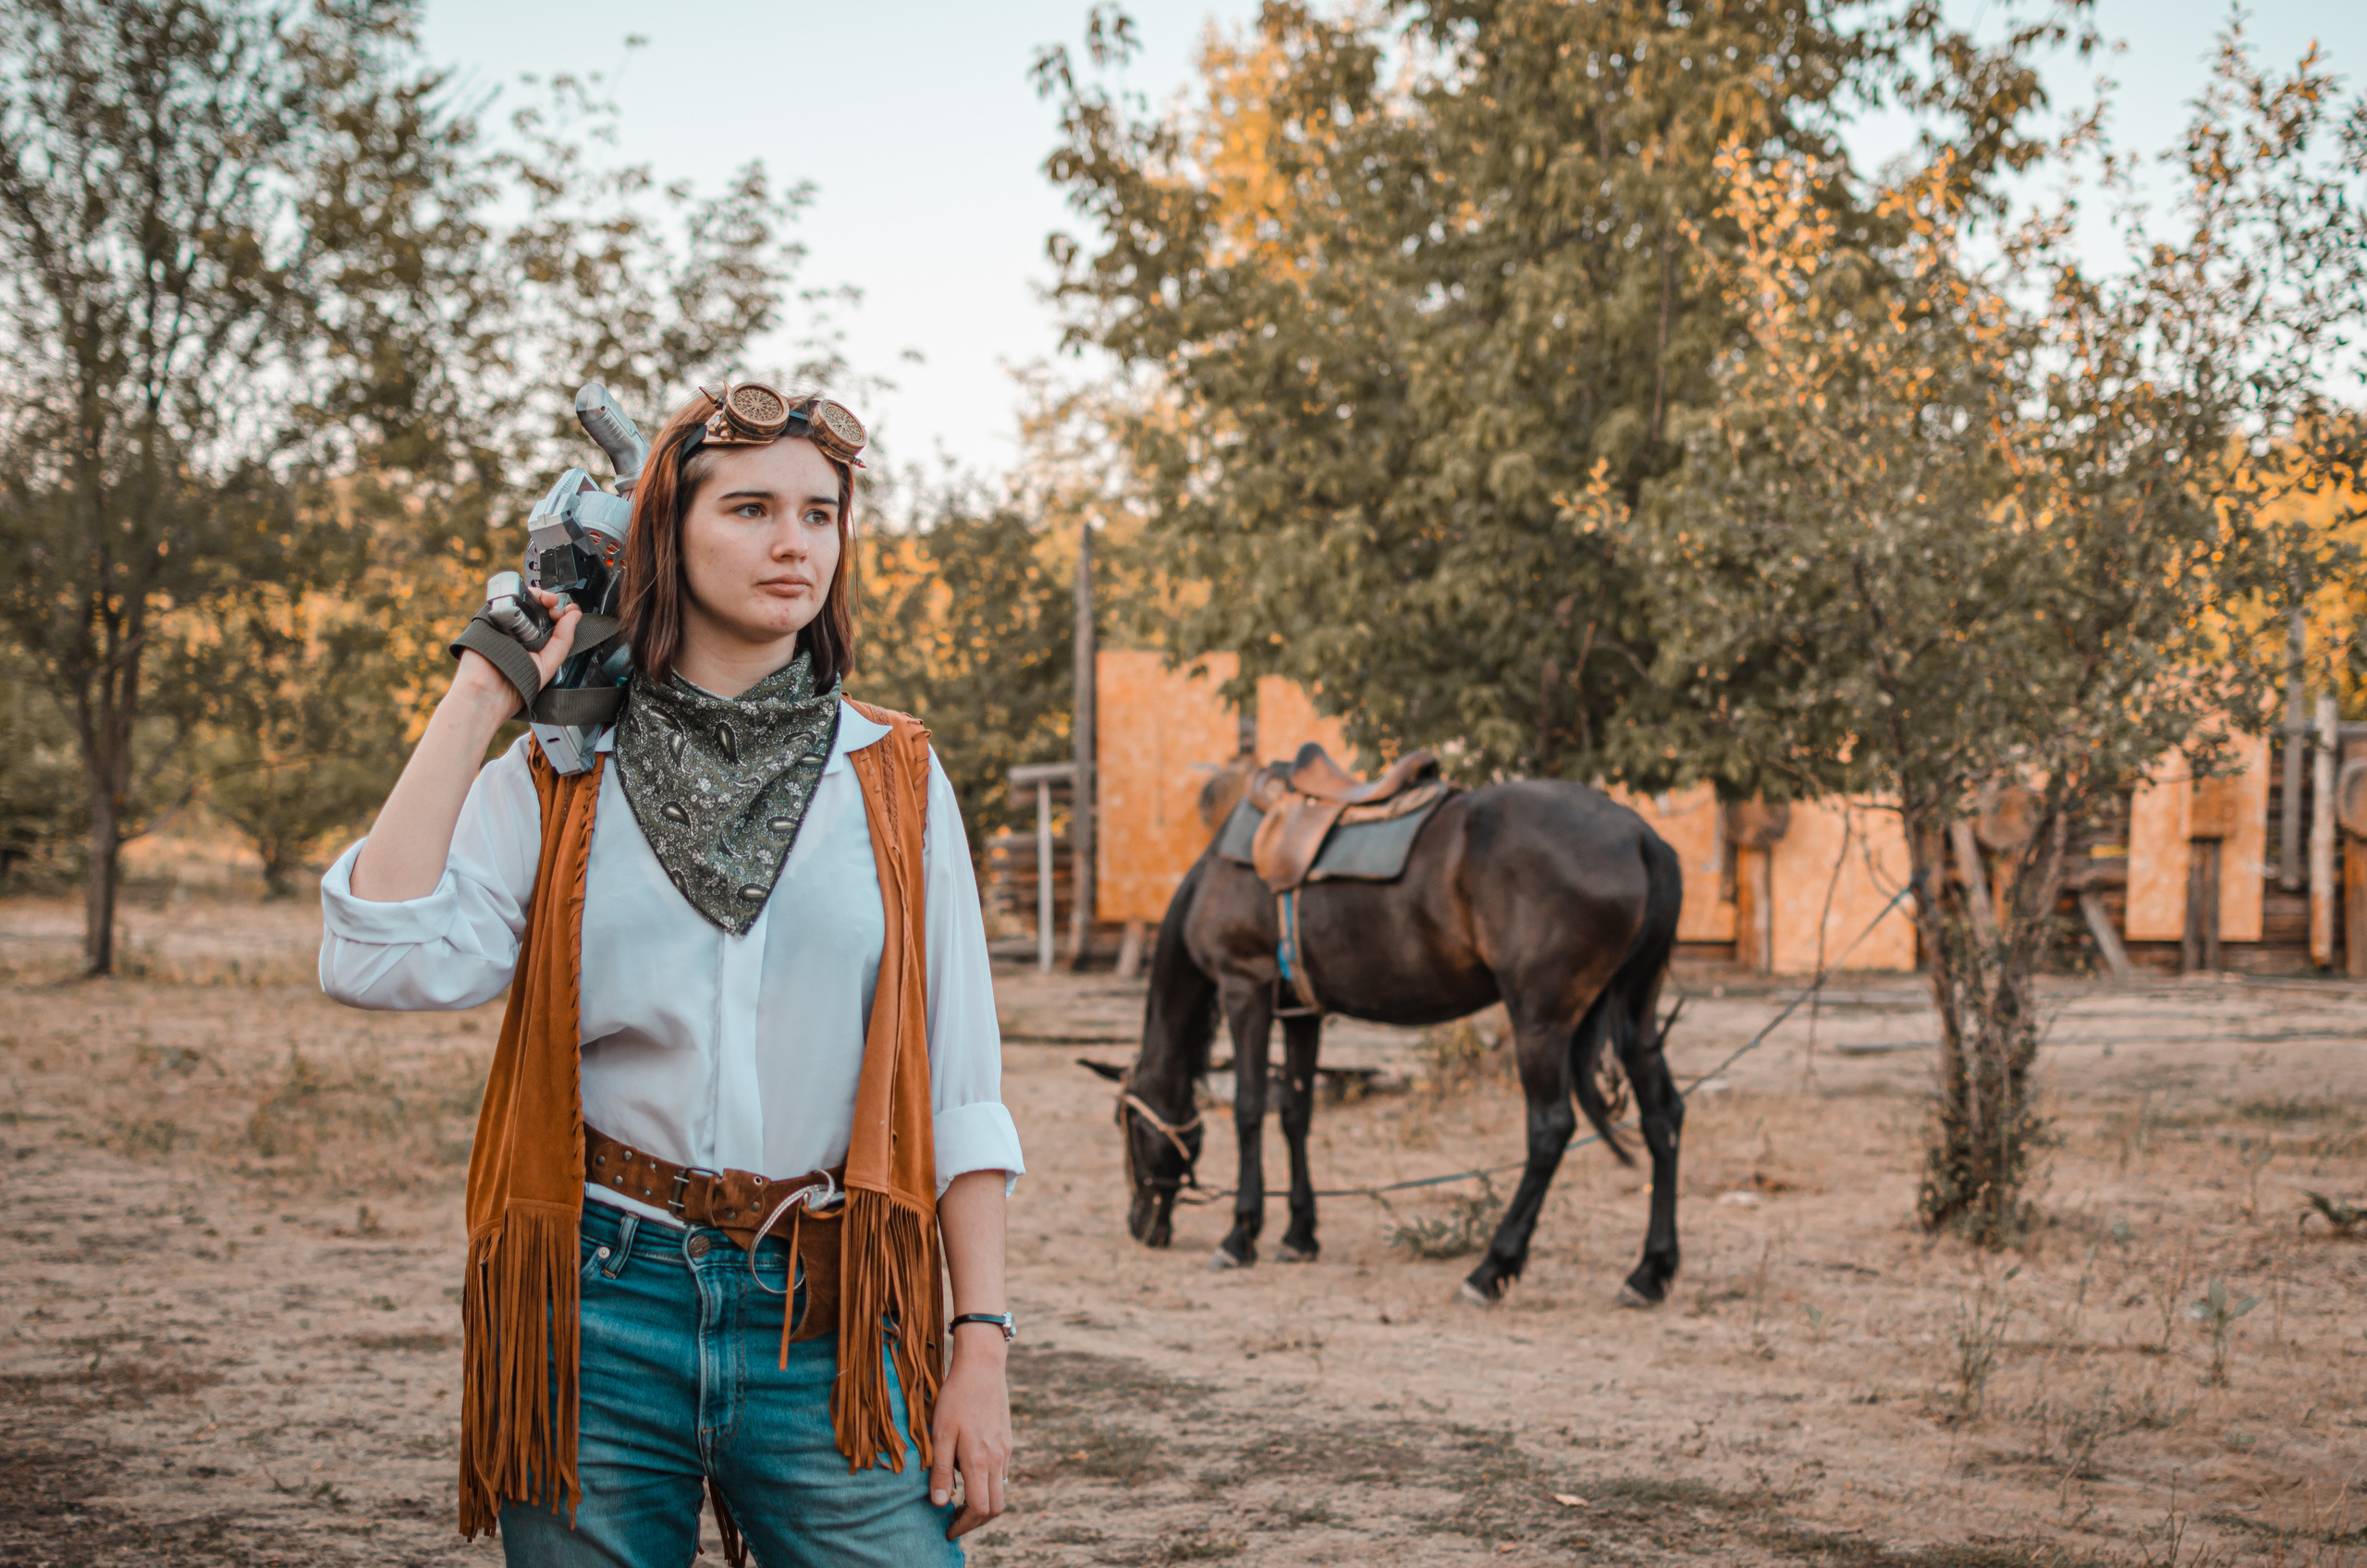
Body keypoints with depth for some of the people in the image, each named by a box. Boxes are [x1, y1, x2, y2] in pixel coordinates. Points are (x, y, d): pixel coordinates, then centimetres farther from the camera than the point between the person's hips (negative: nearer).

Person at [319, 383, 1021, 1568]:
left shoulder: (891, 780, 7)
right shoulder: (557, 778, 4)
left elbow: (960, 1091, 6)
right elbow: (379, 963, -12)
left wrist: (980, 1346, -1)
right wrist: (476, 700, -5)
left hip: (827, 1323, 0)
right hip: (597, 1305, 0)